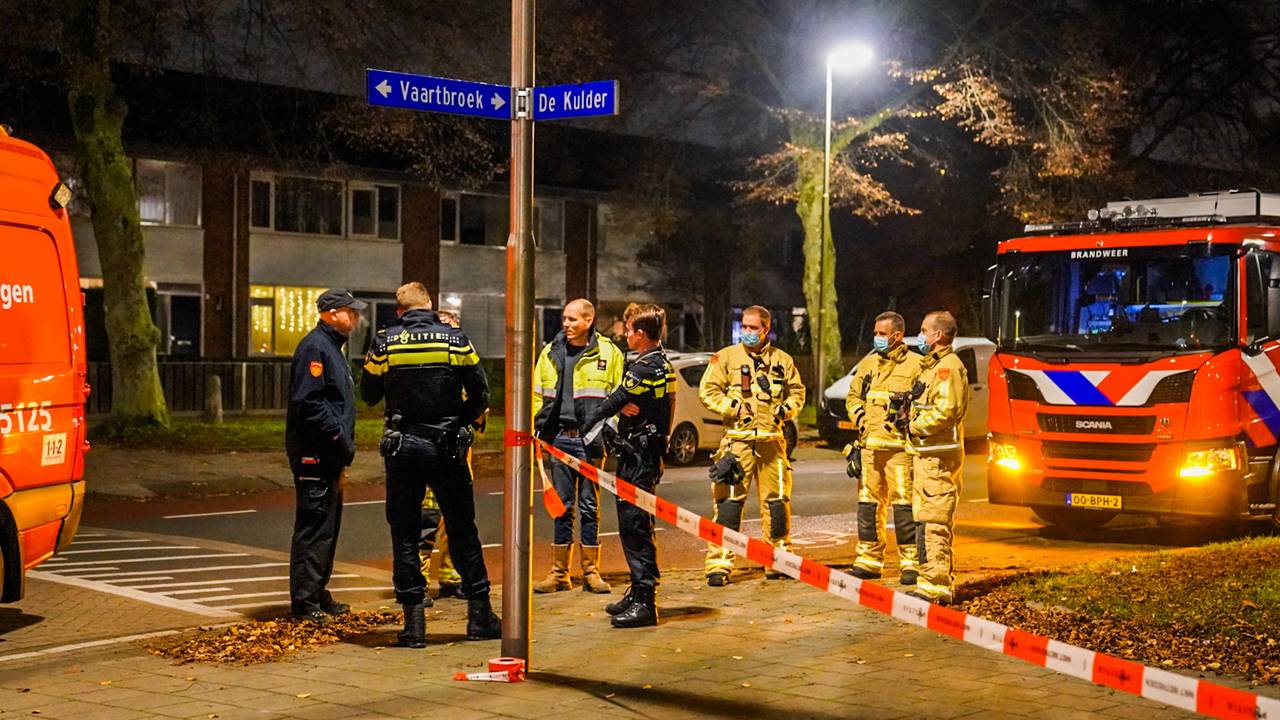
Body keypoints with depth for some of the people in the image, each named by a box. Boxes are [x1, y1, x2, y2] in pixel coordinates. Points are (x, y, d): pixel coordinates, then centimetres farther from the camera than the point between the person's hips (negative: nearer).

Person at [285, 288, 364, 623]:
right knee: (314, 528, -8)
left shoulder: (331, 347, 20)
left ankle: (318, 594, 24)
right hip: (314, 455, -10)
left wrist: (344, 448, 17)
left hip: (328, 456, 10)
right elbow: (308, 402, -23)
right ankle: (304, 602, -4)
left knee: (327, 527, 15)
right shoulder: (314, 347, -13)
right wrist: (341, 440, -20)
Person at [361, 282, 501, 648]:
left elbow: (368, 394, 8)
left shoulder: (384, 343, -3)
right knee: (462, 531, 10)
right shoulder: (456, 339, -2)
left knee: (405, 533, 7)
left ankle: (414, 621, 5)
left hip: (402, 447, 0)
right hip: (448, 449, 0)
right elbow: (480, 392, 0)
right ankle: (479, 614, 15)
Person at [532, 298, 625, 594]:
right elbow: (536, 394, 14)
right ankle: (559, 573, 13)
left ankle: (591, 572, 12)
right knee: (562, 506, 8)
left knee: (589, 506, 4)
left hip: (590, 439, -3)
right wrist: (534, 427, 5)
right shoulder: (551, 352, 10)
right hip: (558, 438, 3)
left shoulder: (608, 353, 1)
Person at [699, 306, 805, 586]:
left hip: (772, 439, 3)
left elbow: (797, 391, 20)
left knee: (777, 500, 8)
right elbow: (708, 391, 1)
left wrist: (786, 409, 2)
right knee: (729, 502, -8)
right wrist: (733, 407, -10)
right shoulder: (727, 357, 5)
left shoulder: (783, 361, 13)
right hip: (737, 439, -3)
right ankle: (719, 564, -6)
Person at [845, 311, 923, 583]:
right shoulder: (867, 364, 16)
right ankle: (868, 561, 18)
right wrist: (858, 416, 7)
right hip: (869, 445, 6)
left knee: (904, 503, -7)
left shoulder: (915, 364, -2)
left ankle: (911, 563, -1)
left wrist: (908, 410, -19)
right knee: (868, 503, 9)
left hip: (899, 445, -6)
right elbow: (853, 396, 24)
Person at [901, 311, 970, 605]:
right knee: (926, 520, 15)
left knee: (934, 523, -11)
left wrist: (915, 427, -13)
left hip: (938, 458, -11)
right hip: (926, 454, 11)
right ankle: (942, 582, 21)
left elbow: (946, 410, -23)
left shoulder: (948, 367, -13)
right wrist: (909, 413, 11)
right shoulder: (933, 365, 21)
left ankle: (934, 587, -10)